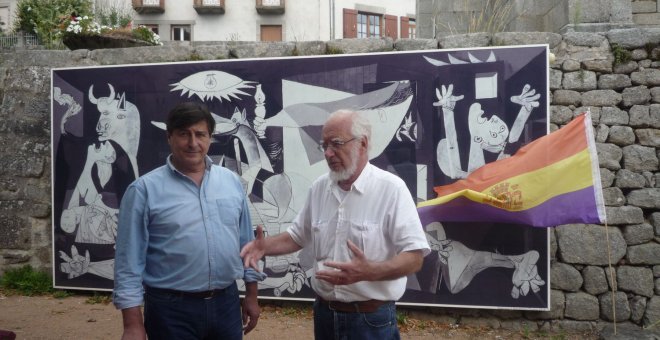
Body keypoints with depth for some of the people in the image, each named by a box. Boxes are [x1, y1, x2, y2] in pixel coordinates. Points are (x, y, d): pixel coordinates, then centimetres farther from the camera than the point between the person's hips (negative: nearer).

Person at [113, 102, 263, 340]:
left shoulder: (232, 181, 4)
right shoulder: (144, 189, -8)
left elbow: (247, 242, 10)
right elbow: (129, 260, -8)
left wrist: (251, 295, 11)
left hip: (226, 303, 4)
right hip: (171, 309, -4)